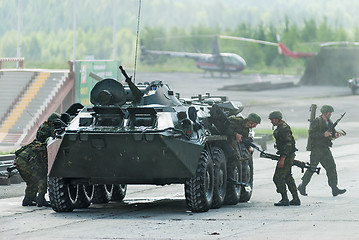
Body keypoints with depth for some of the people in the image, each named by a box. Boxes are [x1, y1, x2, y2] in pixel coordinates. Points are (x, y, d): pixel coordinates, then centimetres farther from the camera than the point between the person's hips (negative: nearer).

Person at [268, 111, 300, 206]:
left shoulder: (284, 128, -17)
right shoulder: (280, 128, 16)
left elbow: (288, 144, -23)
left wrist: (282, 159, -26)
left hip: (286, 155, -11)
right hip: (288, 155, 11)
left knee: (278, 178, -10)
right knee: (288, 177, 17)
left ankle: (285, 199, -9)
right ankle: (296, 199, 20)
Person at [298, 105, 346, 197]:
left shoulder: (329, 123, 12)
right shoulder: (316, 122, -11)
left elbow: (332, 133, 20)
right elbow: (311, 134, -19)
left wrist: (335, 135, -4)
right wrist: (323, 135, -27)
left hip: (326, 149, 7)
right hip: (316, 149, -7)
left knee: (331, 167, -4)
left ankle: (334, 189, -6)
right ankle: (302, 186, 17)